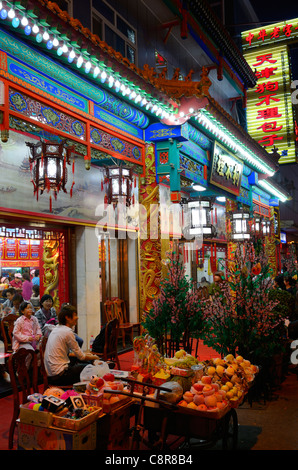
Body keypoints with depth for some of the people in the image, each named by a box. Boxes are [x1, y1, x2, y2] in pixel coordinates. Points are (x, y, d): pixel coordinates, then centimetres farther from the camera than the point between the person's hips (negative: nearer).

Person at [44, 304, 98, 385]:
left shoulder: (56, 328, 10)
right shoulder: (67, 332, -17)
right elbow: (81, 357, -8)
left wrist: (85, 354, 22)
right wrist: (94, 357, 10)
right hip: (59, 377, -9)